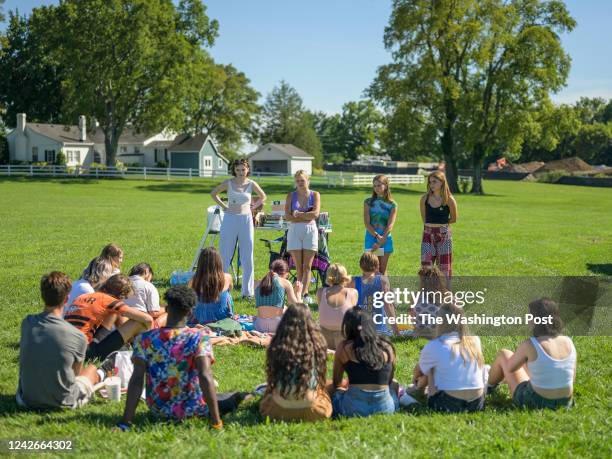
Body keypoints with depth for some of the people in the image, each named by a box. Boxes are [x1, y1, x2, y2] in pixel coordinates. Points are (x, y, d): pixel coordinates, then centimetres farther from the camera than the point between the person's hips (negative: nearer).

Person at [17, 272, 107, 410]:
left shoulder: (26, 323, -11)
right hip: (61, 402, -3)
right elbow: (76, 372, -3)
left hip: (27, 399, 3)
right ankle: (98, 377, 61)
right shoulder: (78, 337, -21)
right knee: (91, 369, 27)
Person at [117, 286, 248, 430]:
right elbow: (205, 376, -28)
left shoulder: (145, 340, -12)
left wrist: (126, 421, -17)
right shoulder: (198, 338, -18)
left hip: (158, 410, 4)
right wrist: (216, 422, -26)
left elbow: (136, 379, -17)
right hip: (190, 410, -3)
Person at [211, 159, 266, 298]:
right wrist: (223, 206, 5)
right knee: (225, 256, 2)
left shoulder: (251, 184, 2)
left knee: (247, 257, 3)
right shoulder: (228, 183, 0)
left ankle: (248, 291, 10)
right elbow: (213, 193, 14)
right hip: (230, 219, -1)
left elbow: (263, 197, 19)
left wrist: (254, 206, 5)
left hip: (246, 220, 1)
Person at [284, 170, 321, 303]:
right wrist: (306, 216, -9)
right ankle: (299, 293, 5)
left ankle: (304, 293, -5)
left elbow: (315, 214, -9)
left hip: (310, 231, -1)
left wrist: (298, 215, -7)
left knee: (307, 266, -3)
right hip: (294, 231, 1)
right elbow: (287, 216, -5)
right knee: (298, 267, 1)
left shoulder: (315, 195, 5)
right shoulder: (291, 195, 7)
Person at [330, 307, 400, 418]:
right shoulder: (387, 348, 6)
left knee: (335, 392, 26)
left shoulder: (344, 348, 1)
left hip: (354, 408, -4)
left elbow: (336, 383, 11)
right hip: (385, 407, 4)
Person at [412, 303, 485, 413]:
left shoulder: (434, 347, -8)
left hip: (448, 405, -4)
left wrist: (415, 379, 37)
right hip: (477, 405, 4)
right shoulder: (475, 341, 3)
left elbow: (419, 371, 13)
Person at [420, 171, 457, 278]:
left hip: (444, 234, -2)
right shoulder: (425, 198, 1)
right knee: (426, 267, 0)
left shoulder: (449, 200, -7)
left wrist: (441, 224, 6)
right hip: (428, 234, 2)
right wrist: (430, 225, 7)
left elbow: (453, 219, 3)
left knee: (444, 267, 5)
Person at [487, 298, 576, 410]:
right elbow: (572, 378, 2)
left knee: (503, 355, 18)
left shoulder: (529, 345, -23)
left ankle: (488, 386, 47)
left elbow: (510, 367, -5)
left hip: (535, 402, -5)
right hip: (564, 402, 5)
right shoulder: (568, 342, -8)